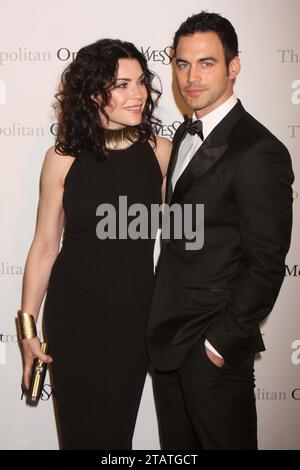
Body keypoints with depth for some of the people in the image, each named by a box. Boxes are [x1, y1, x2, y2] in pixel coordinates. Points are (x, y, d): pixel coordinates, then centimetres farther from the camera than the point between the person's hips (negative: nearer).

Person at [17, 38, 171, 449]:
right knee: (79, 426, 13)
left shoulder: (160, 151, -6)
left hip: (135, 312, 1)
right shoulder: (63, 158, -10)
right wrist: (28, 325, -2)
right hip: (73, 315, -1)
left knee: (118, 427, 13)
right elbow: (44, 247, -4)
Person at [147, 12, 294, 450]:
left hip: (213, 347, -8)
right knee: (177, 447, 20)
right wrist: (160, 321, 9)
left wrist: (221, 342, -15)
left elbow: (266, 265, -19)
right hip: (166, 333, 8)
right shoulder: (185, 134, 8)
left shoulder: (259, 152, -19)